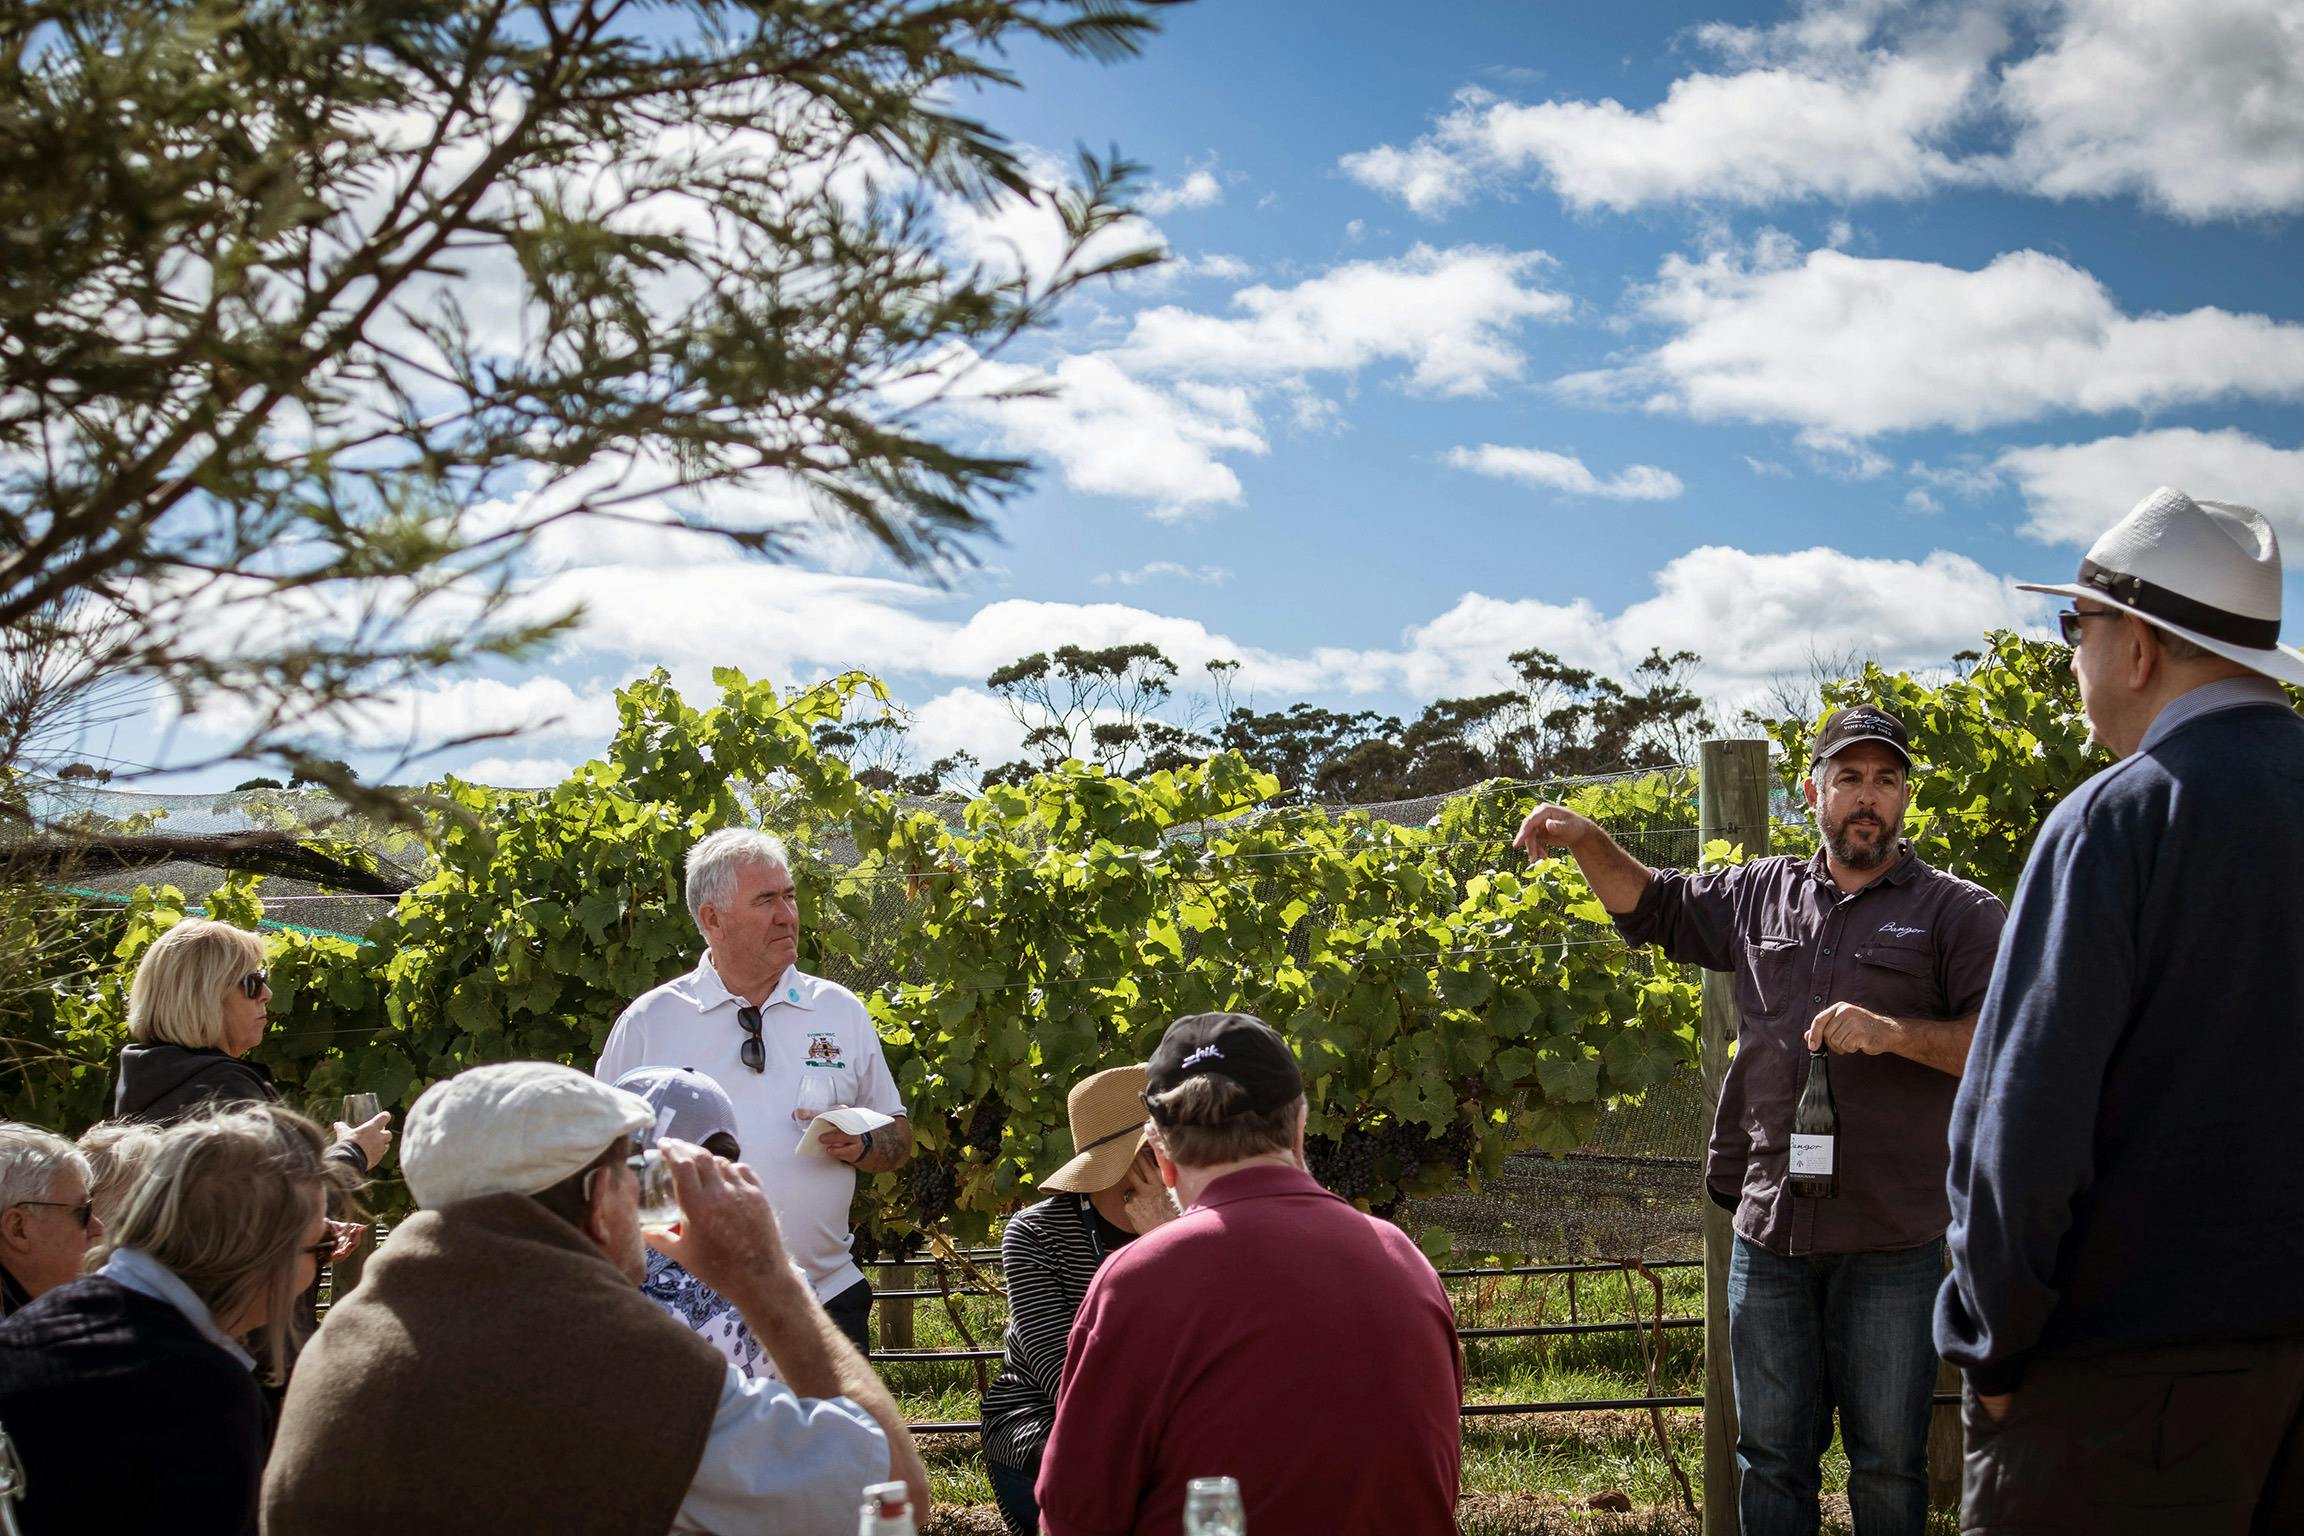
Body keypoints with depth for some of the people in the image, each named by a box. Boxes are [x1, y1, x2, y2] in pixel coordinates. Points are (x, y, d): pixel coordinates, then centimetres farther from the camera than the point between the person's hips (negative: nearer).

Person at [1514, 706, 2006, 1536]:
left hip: (1891, 1246, -4)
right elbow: (1649, 905, 25)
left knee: (1888, 1461, 7)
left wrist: (1894, 1033, -20)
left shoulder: (1958, 914, -1)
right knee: (1771, 1458, 12)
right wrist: (1586, 840, 9)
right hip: (1769, 1231, 4)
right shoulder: (1760, 895, 13)